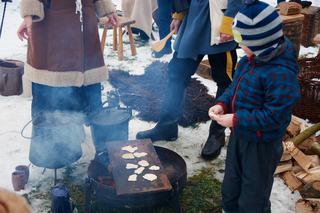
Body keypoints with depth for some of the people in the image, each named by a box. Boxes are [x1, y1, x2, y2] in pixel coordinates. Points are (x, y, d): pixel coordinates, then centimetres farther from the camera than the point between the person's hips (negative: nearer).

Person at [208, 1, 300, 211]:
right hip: (240, 136, 9)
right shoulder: (251, 59, -2)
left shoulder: (281, 73, -30)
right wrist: (222, 104, -6)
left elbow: (273, 116, -29)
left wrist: (236, 120, -26)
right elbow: (235, 87, 12)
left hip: (261, 145, -8)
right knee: (230, 189, 27)